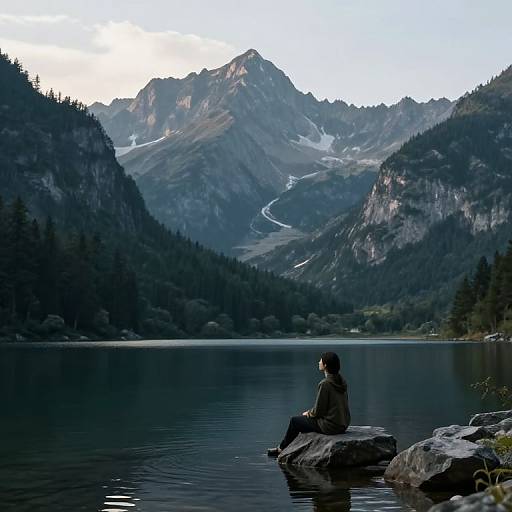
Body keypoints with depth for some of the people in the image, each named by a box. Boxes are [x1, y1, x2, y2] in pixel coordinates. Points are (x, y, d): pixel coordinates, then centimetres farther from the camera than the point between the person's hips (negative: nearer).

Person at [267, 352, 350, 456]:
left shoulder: (325, 384, -21)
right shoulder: (342, 381, 5)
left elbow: (318, 411, -17)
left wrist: (308, 413, 4)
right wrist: (311, 412, 14)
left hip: (330, 425, -8)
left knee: (294, 421, 12)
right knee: (306, 417, 29)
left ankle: (281, 449, 32)